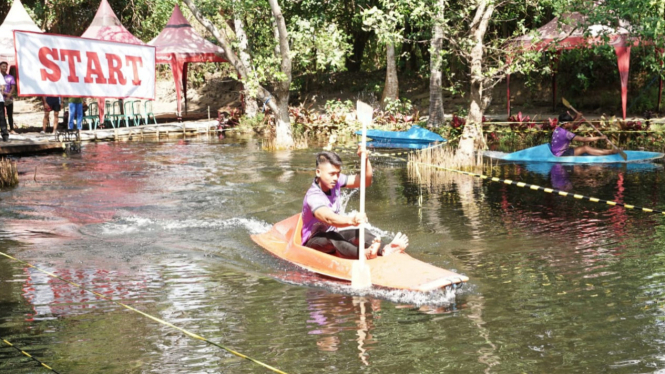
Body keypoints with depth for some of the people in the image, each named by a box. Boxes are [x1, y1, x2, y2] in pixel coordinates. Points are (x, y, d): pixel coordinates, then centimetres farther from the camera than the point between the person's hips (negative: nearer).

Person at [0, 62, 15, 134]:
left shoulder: (10, 77, 8)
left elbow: (13, 88, 2)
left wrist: (9, 95, -13)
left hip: (9, 99, 2)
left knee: (10, 115, 4)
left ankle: (12, 129, 6)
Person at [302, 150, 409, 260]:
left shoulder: (336, 181, -4)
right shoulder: (313, 196, -28)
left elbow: (365, 181, -5)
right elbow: (328, 218, -47)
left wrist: (365, 160, -23)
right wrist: (352, 220, -65)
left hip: (333, 236, 8)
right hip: (312, 241, -8)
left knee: (360, 233, -18)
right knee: (331, 237, -38)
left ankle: (384, 250, -45)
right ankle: (364, 254, -65)